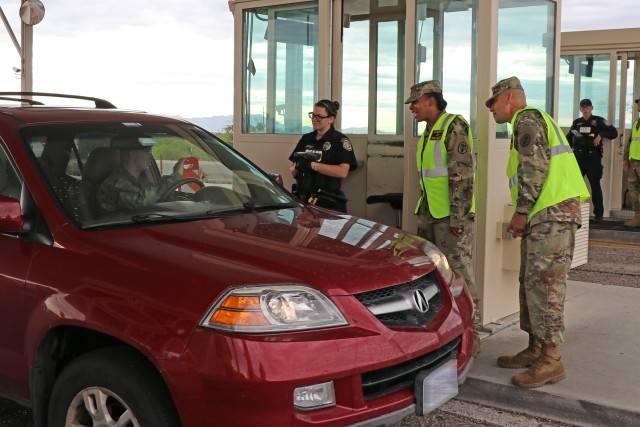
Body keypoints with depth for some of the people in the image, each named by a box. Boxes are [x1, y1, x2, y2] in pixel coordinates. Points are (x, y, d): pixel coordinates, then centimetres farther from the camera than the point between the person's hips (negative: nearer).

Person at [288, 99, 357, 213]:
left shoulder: (340, 140, -4)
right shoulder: (306, 139, 14)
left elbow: (343, 172, -18)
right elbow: (292, 170, 14)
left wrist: (313, 165, -20)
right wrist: (297, 166, -10)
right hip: (303, 201, 5)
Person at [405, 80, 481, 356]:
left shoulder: (453, 127, -13)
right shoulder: (429, 131, 16)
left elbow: (462, 176, -19)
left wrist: (457, 219, -23)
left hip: (452, 216, -10)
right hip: (429, 214, 10)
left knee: (459, 274, -7)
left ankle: (471, 335, 2)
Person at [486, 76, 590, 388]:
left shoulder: (527, 120, -6)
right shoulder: (533, 122, 27)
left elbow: (534, 168, -17)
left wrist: (521, 211, -13)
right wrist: (523, 216, 21)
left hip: (552, 213, -11)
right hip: (545, 215, 11)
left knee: (544, 284, -11)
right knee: (531, 283, 13)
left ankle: (551, 360, -8)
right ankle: (536, 349, 20)